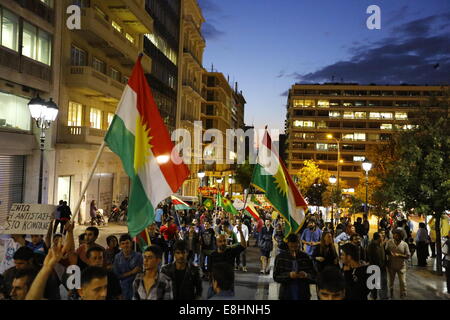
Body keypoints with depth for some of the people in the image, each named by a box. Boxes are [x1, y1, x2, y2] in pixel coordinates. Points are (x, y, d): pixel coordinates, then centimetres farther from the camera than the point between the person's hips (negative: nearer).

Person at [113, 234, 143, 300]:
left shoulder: (138, 256, -6)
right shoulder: (117, 257, 0)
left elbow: (141, 271, -6)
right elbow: (117, 275, -3)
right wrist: (132, 272, -11)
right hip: (123, 288, 2)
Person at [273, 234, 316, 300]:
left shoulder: (305, 257, -1)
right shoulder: (280, 257, -2)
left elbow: (314, 277, 0)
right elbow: (276, 276, -6)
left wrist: (306, 275, -21)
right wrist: (289, 275, -22)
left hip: (303, 295, 1)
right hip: (286, 295, -1)